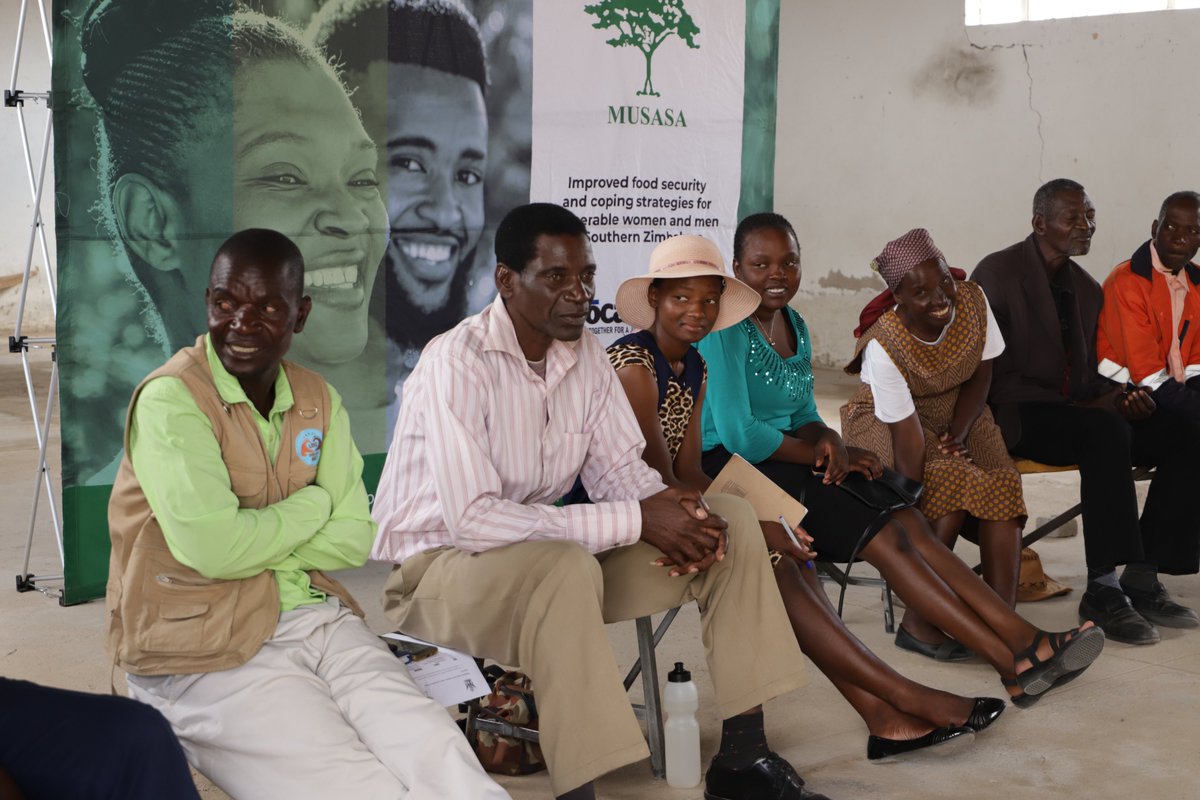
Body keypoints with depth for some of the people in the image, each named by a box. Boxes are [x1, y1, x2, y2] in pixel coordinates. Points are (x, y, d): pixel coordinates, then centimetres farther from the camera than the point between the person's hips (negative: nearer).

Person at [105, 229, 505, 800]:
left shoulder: (318, 401, 9)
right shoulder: (170, 399, -11)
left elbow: (355, 538, 4)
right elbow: (212, 548, -22)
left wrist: (253, 548, -11)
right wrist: (313, 503, -5)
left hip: (316, 617, 6)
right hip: (205, 655, -5)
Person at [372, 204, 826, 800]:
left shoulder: (585, 353, 1)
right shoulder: (457, 363, -22)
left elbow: (618, 468, 5)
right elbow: (471, 519, -30)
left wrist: (673, 511, -20)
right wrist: (636, 521, -30)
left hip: (548, 556, 8)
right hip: (436, 565, -7)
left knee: (731, 522, -5)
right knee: (568, 567, -40)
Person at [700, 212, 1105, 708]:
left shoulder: (793, 324, 12)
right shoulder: (723, 327, -14)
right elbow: (739, 434, -20)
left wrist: (826, 440, -8)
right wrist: (827, 455, -10)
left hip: (783, 460, 8)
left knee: (910, 523, -12)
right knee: (885, 538, -20)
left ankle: (1023, 639, -17)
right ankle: (1014, 665, -19)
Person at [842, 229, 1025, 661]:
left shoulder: (973, 302, -15)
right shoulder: (884, 345, -28)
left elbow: (980, 376, -1)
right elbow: (906, 432, -31)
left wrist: (957, 433, -16)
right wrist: (916, 516, -34)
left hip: (958, 414, 5)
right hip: (885, 423, -5)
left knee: (1003, 482, -23)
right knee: (954, 483, -31)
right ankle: (917, 621, -22)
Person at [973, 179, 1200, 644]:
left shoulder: (1088, 290, 17)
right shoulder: (998, 274, -6)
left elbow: (1087, 375, 19)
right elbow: (992, 375, -13)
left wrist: (1119, 395, -6)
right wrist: (1081, 405, -18)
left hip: (1074, 412, 8)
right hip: (1013, 418, -7)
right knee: (1106, 430, -35)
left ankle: (1142, 580, -11)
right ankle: (1103, 589, -32)